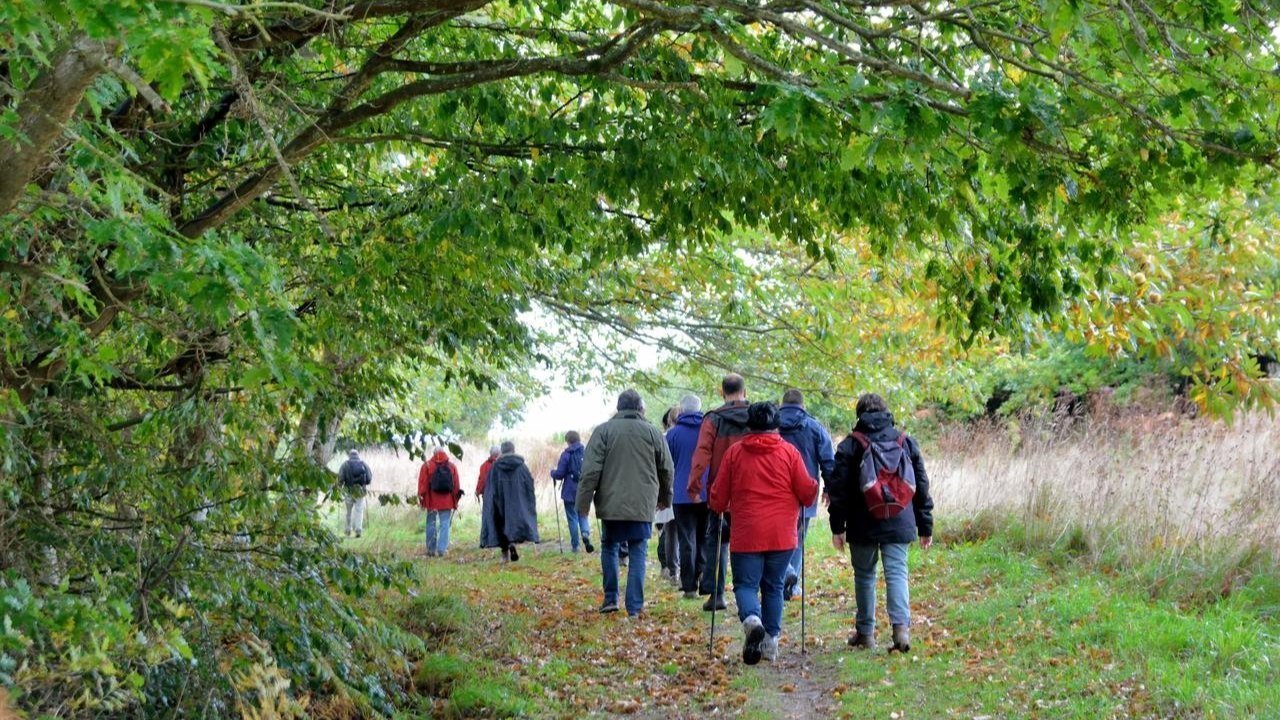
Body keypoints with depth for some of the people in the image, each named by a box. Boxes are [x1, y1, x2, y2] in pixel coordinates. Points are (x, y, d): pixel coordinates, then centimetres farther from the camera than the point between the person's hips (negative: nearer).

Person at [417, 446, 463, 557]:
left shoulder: (427, 466, 0)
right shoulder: (452, 466, 6)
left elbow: (422, 484, -2)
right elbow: (456, 486, 7)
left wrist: (421, 498, 4)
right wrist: (455, 501, 13)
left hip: (432, 501, -1)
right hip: (447, 502, 1)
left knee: (431, 525, 9)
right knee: (444, 525, 2)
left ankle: (431, 550, 11)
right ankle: (441, 549, -6)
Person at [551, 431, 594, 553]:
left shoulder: (566, 455, -9)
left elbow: (559, 474, -9)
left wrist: (552, 472, 12)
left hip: (570, 493, -3)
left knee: (572, 518, 6)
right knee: (583, 515, 15)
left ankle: (575, 546, 8)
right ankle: (585, 533, -13)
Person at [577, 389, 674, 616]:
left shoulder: (603, 431, -1)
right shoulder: (652, 433, 4)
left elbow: (591, 470, -7)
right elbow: (666, 470, 13)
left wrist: (583, 501, -1)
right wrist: (665, 498, 28)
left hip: (611, 504, 0)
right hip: (643, 505, 0)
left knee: (609, 547, 16)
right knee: (637, 554, 4)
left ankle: (610, 598, 14)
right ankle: (635, 607, 1)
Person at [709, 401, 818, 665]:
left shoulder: (734, 452, 2)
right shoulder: (789, 452, 1)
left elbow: (718, 497, 6)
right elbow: (807, 492, 0)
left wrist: (720, 508, 29)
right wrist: (814, 488, 23)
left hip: (746, 534, -1)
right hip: (782, 535, 1)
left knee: (745, 584, 4)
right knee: (774, 587, 14)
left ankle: (751, 619, -25)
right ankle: (771, 640, 11)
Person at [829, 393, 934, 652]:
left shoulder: (850, 445, -1)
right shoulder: (906, 443, 8)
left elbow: (838, 489, -4)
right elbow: (922, 487, 11)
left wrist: (837, 526, 2)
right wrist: (925, 526, 16)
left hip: (863, 525, -1)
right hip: (898, 524, 2)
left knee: (864, 575, 11)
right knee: (897, 573, 0)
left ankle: (865, 632, 17)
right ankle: (901, 626, -20)